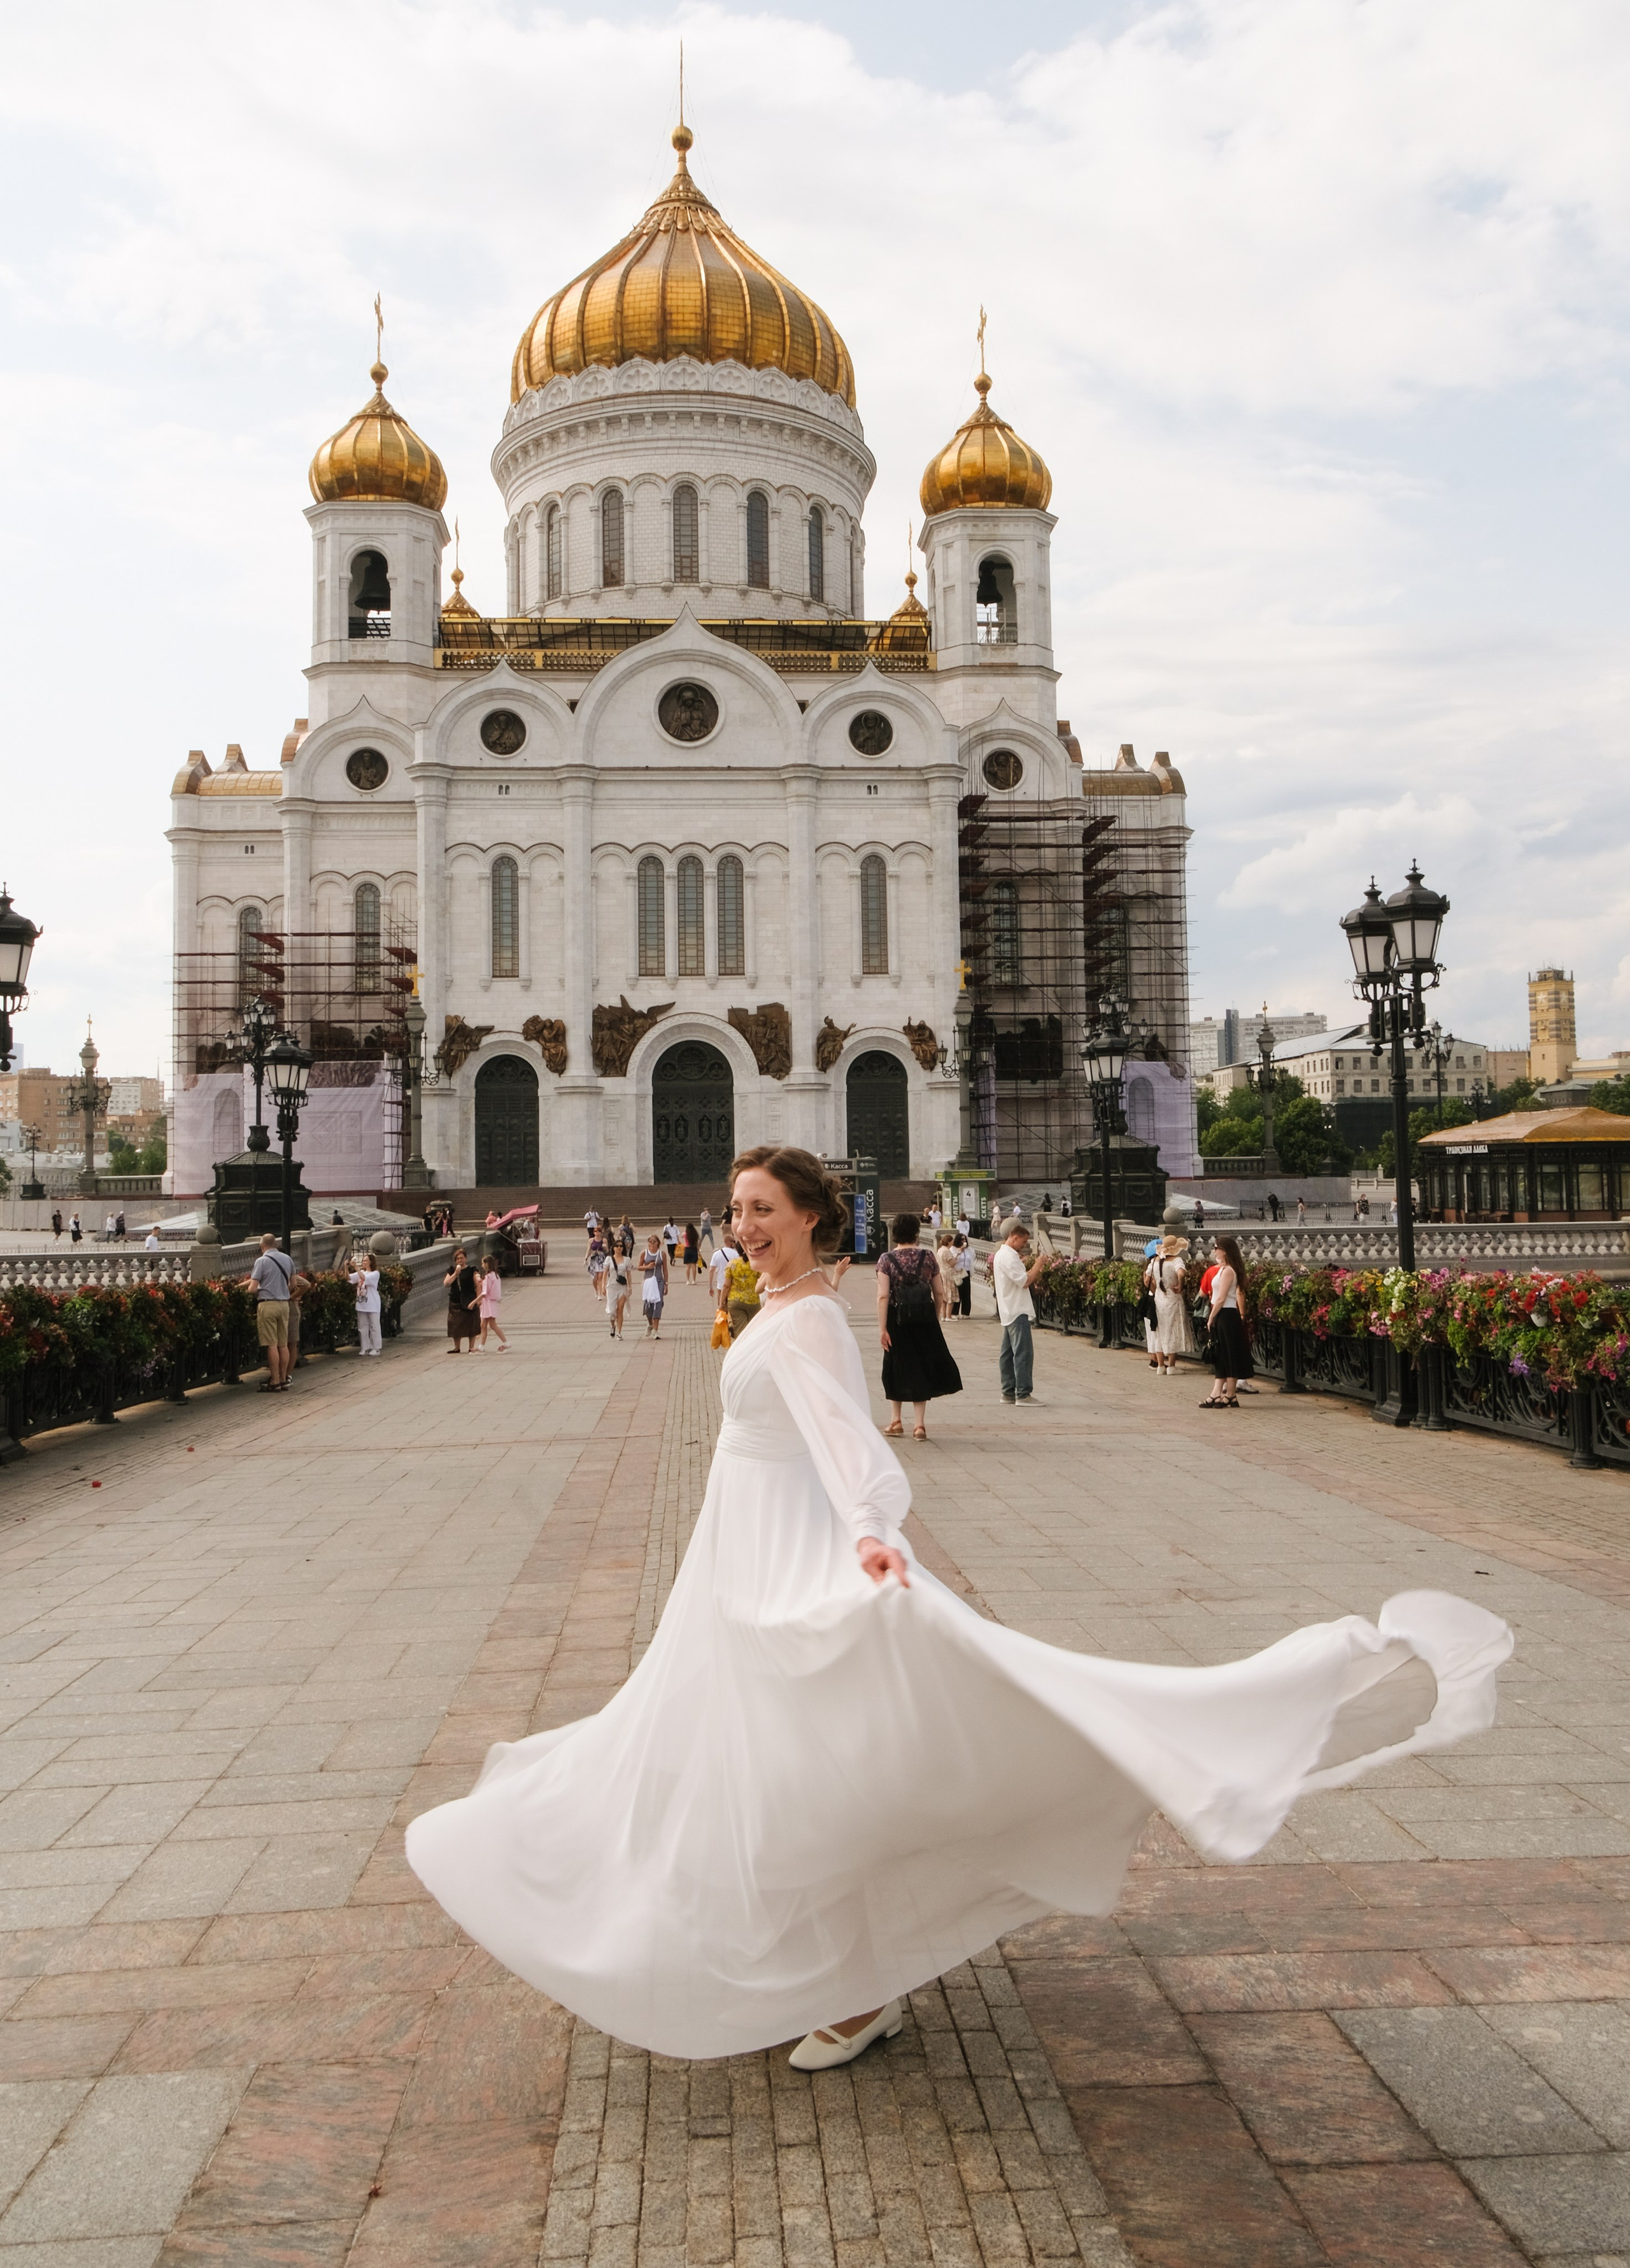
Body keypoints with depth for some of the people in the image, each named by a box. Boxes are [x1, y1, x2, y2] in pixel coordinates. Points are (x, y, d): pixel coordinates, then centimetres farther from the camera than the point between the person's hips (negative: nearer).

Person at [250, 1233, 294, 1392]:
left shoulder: (262, 1261, -8)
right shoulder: (287, 1259, 10)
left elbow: (253, 1287, -10)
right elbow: (293, 1281, 20)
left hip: (267, 1304, -6)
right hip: (284, 1303, 6)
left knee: (272, 1345, -5)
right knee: (283, 1344, 9)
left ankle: (275, 1383, -5)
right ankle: (284, 1381, 12)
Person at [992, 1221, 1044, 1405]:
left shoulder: (1001, 1254, 17)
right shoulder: (1009, 1257, -17)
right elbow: (1025, 1281, -20)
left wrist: (1034, 1270, 11)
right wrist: (1038, 1266, -10)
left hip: (1009, 1312, 11)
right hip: (1018, 1312, -11)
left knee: (1008, 1353, 11)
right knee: (1023, 1352, -10)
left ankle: (1008, 1392, 15)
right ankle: (1023, 1394, -11)